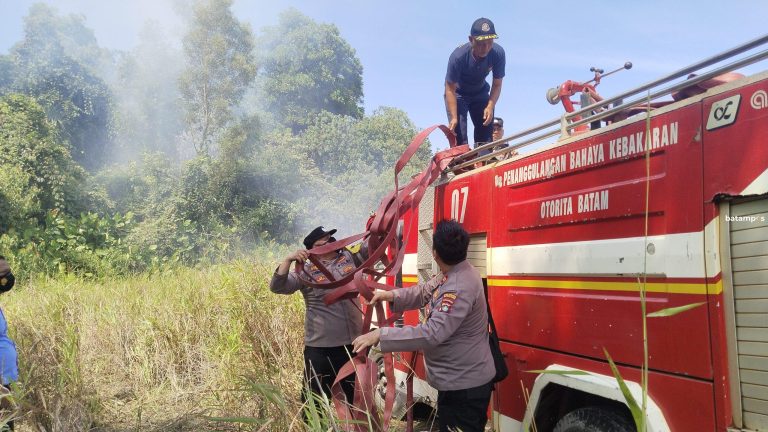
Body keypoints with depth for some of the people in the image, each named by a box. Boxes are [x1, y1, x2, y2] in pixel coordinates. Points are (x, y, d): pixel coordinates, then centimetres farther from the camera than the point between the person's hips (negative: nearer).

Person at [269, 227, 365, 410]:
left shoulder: (350, 257, 7)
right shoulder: (306, 271, -5)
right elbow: (277, 287, -12)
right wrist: (288, 260, -25)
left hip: (354, 343, 4)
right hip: (320, 348, -3)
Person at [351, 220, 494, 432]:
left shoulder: (460, 287, -31)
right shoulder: (452, 274, 4)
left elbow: (432, 333, -36)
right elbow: (424, 292, 13)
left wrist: (381, 335, -34)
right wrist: (390, 295, -3)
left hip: (464, 387, -10)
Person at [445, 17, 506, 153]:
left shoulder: (498, 53, -26)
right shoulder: (458, 56, -35)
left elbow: (497, 84, -14)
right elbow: (450, 88, -27)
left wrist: (490, 106, -29)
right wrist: (453, 117, -34)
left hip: (480, 92, 4)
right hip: (457, 94, -3)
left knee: (486, 135, -3)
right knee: (459, 138, -16)